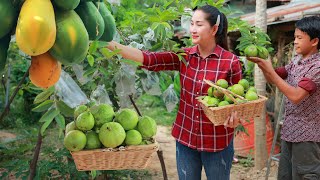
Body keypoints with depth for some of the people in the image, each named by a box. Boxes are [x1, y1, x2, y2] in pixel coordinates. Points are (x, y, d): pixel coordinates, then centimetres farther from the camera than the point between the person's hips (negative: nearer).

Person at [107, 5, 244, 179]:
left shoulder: (231, 61, -11)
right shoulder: (183, 56, -2)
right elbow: (150, 59, -14)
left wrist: (234, 116, -23)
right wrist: (111, 44, -25)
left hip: (217, 142, -3)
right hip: (185, 138, 3)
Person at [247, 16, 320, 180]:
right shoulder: (296, 60, 6)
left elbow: (296, 96, -25)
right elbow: (273, 79, 15)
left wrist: (270, 70, -23)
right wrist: (261, 63, -4)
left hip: (307, 135, -8)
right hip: (289, 131, 8)